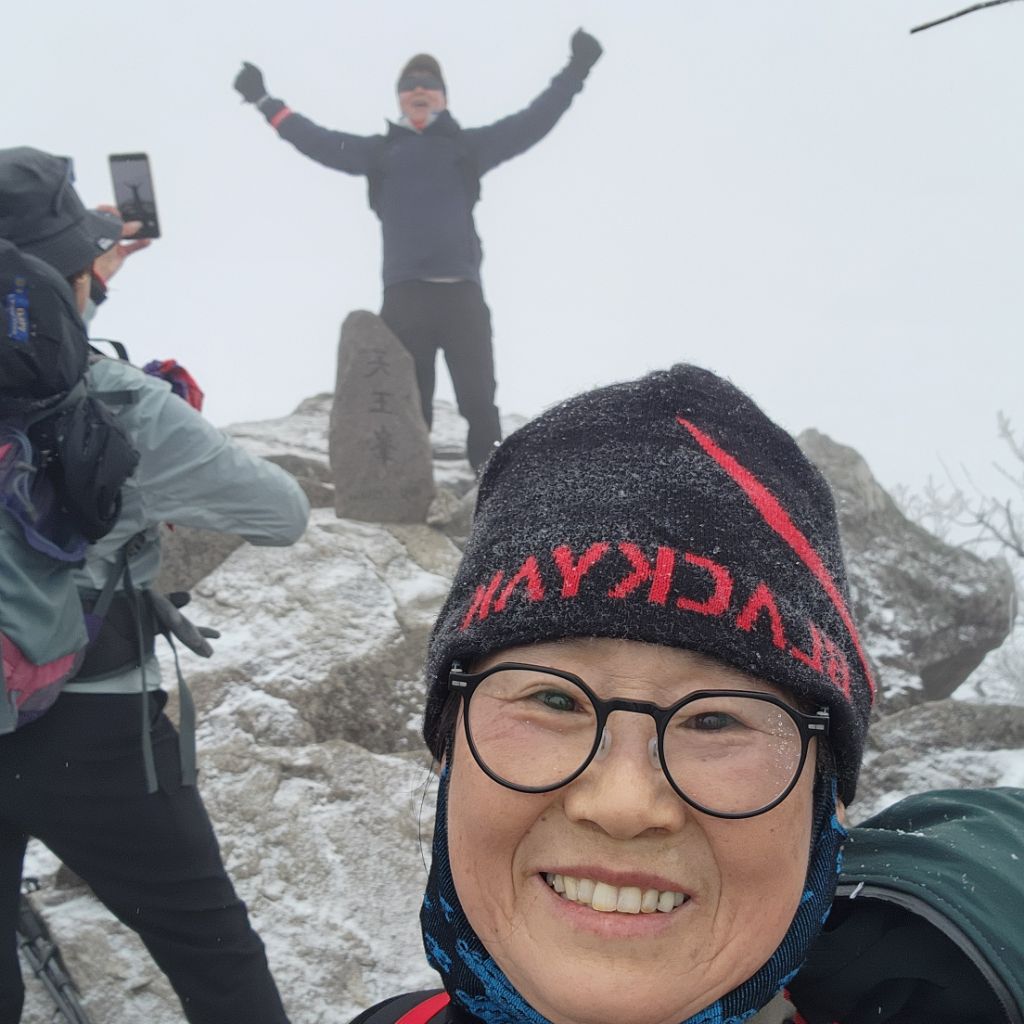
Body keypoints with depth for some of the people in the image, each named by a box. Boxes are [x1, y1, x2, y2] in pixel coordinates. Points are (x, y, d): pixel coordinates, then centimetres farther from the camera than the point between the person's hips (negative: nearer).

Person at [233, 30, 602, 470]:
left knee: (479, 400, 0)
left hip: (462, 290, -1)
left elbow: (531, 123, 13)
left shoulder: (467, 146, 16)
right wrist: (264, 102, 21)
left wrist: (575, 71, 10)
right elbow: (318, 141, 21)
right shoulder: (379, 152, 19)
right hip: (403, 294, 1)